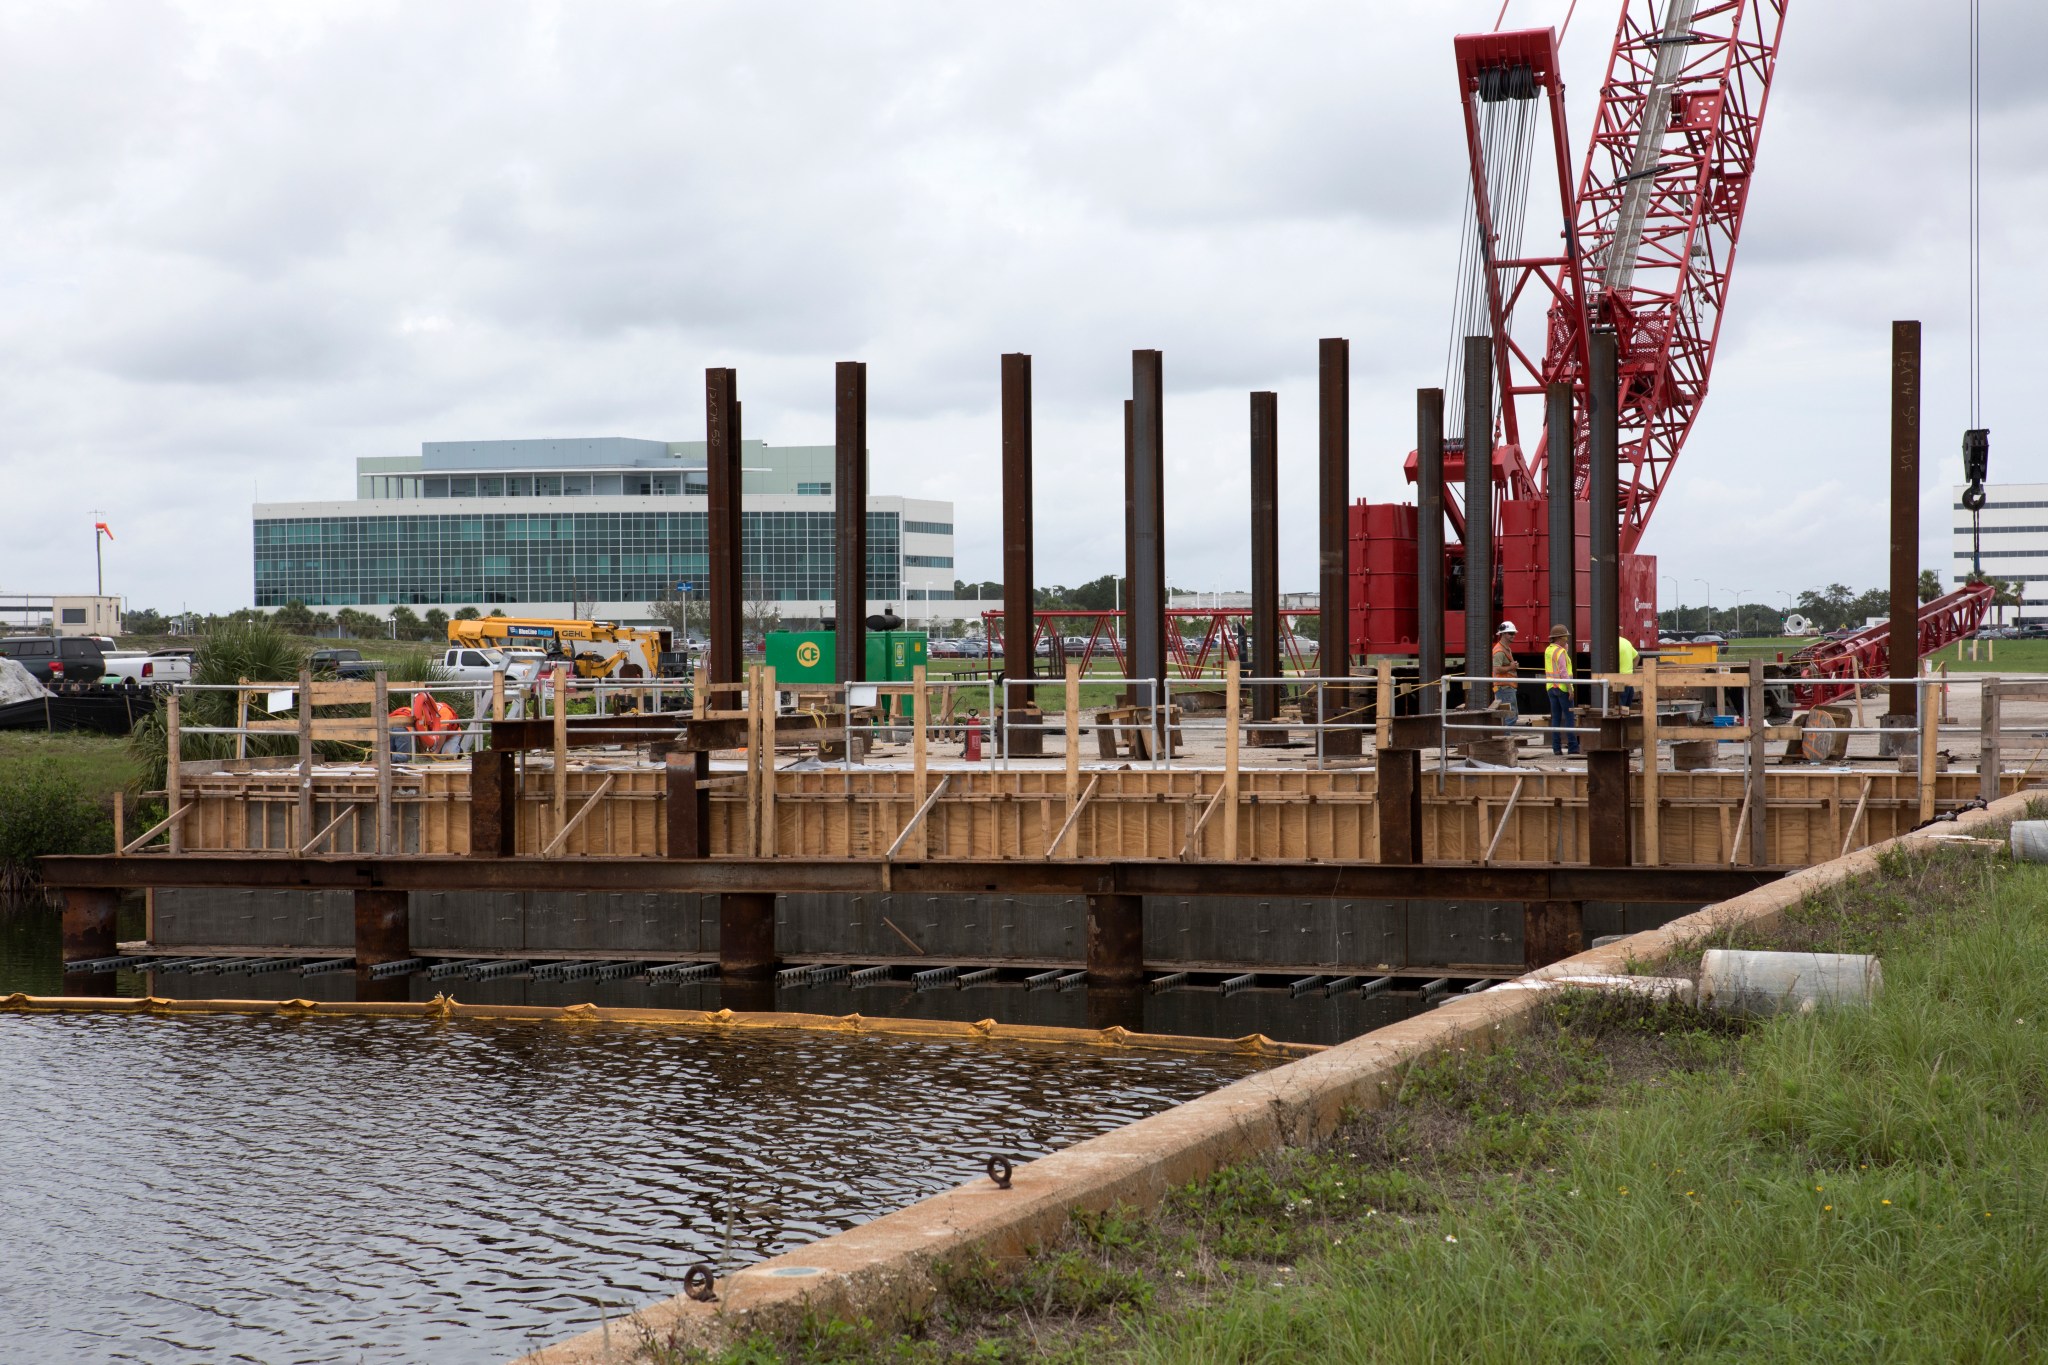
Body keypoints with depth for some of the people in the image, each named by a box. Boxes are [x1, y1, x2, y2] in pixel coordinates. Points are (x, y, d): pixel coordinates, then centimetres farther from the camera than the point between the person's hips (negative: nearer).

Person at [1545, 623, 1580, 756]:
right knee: (1569, 717, -3)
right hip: (1563, 687, -7)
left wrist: (1565, 644, 16)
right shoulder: (1560, 651, -14)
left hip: (1551, 687, 8)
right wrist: (1570, 689, -18)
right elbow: (1563, 672, -20)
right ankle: (1573, 746, -4)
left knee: (1556, 718, 7)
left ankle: (1556, 747, 3)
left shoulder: (1548, 650, 11)